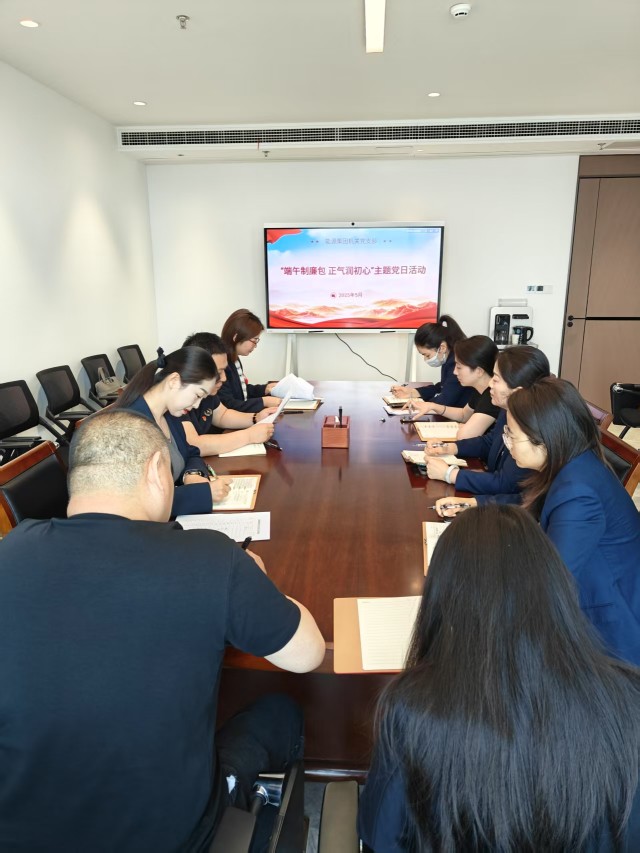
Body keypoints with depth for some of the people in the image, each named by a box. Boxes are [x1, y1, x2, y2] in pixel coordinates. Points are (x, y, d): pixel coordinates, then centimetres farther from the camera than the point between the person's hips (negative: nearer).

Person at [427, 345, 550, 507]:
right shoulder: (510, 411, -1)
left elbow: (505, 484, -28)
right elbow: (488, 442, 17)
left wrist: (448, 473, -21)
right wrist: (447, 448, 2)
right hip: (496, 498, 8)